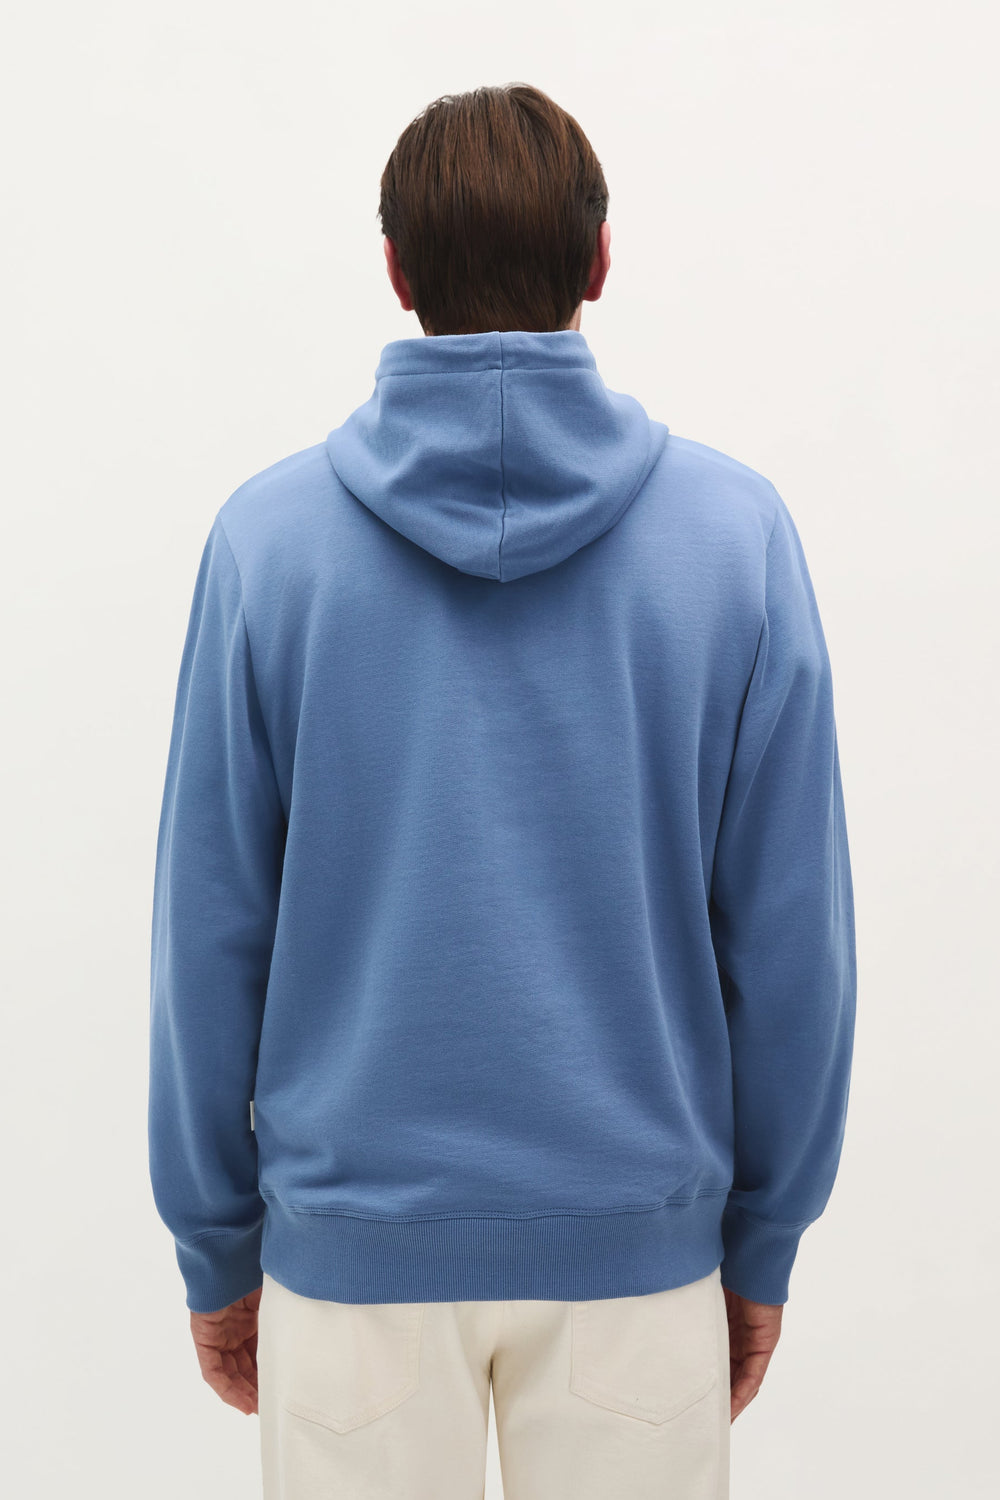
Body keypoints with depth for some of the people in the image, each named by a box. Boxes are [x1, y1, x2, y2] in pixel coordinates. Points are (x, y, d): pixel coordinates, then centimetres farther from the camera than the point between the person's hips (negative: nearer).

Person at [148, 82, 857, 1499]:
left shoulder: (269, 533, -8)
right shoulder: (737, 528, -7)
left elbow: (210, 929, -5)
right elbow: (791, 930, -5)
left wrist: (217, 1247, 7)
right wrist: (764, 1240, 7)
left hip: (352, 1235, 0)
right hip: (639, 1239, 1)